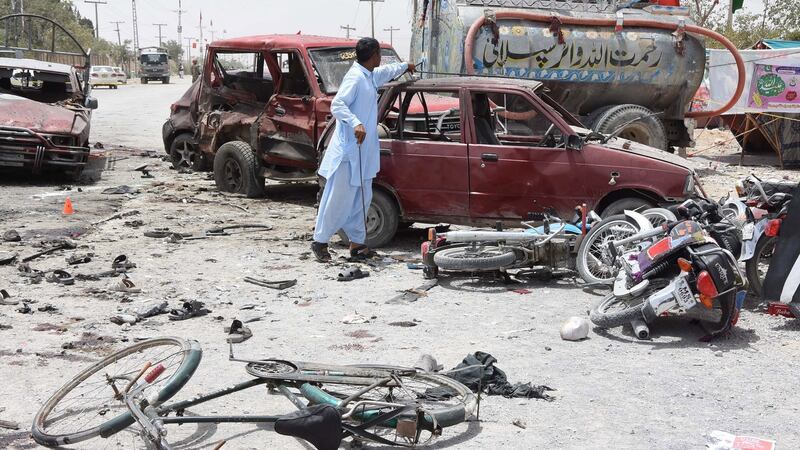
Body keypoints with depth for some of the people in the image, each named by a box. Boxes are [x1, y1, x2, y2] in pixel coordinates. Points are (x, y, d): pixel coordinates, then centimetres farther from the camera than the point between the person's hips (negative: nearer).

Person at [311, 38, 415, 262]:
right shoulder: (355, 77, -15)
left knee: (361, 198, 11)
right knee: (339, 197, -6)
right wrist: (356, 123, -38)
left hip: (364, 151, 10)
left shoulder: (370, 77, 15)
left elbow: (386, 71, 39)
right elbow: (337, 104, -24)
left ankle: (357, 243, 17)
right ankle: (320, 241, 3)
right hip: (349, 149, -10)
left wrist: (405, 66, 55)